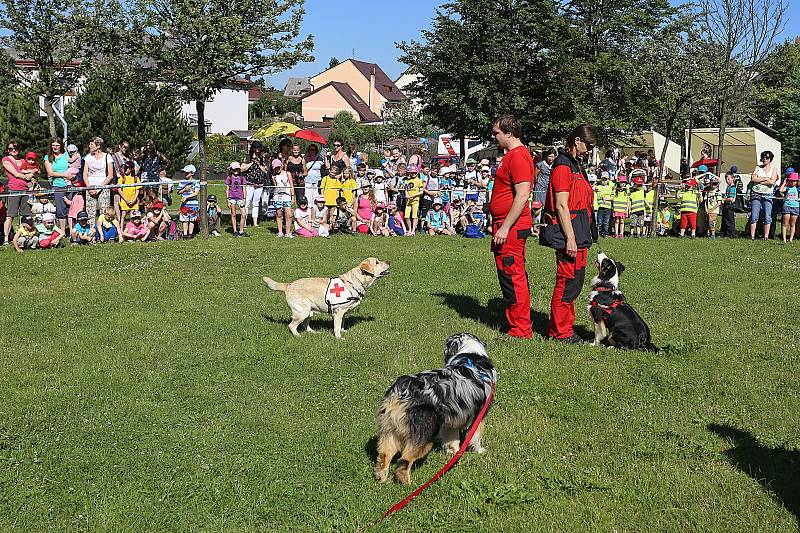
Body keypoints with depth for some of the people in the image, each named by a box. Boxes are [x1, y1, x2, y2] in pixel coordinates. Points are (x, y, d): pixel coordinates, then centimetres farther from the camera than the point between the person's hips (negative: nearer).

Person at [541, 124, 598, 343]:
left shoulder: (576, 165, 19)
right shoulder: (563, 167, -12)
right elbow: (561, 206, -18)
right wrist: (570, 238, -20)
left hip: (579, 235, 10)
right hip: (569, 231, -10)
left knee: (574, 282, 14)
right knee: (567, 283, -5)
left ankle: (564, 328, 22)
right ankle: (561, 332, 2)